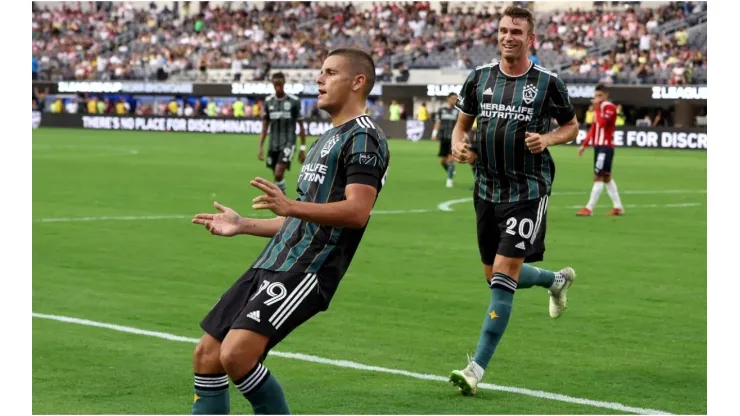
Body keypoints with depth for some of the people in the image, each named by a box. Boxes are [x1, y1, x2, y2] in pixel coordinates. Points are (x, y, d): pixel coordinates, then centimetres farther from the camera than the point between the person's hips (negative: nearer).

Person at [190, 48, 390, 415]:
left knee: (236, 355, -23)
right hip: (270, 266, 10)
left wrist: (290, 206, -32)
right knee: (206, 355, 5)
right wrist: (243, 226, 27)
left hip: (304, 273, -10)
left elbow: (356, 212, -21)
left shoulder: (364, 137, -7)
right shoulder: (326, 140, 25)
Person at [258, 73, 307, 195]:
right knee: (277, 176, 9)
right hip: (273, 145, 4)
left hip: (288, 144, -4)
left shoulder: (294, 101, -6)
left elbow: (301, 126, -1)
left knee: (279, 174, -18)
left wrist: (303, 148, -2)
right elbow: (264, 127, 10)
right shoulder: (268, 102, 5)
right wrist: (261, 147, 4)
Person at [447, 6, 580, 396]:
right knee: (494, 275, 15)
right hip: (487, 189, 5)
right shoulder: (480, 77, 4)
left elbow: (571, 126, 8)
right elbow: (462, 122, 16)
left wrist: (547, 138, -12)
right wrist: (458, 145, -6)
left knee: (504, 275, -13)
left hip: (528, 191, -5)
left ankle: (477, 368, -10)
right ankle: (557, 279, 47)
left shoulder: (547, 82, -5)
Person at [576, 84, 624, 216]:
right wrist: (584, 145, 22)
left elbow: (602, 123, -27)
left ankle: (589, 208, -13)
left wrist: (597, 107, -21)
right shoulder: (599, 107, 18)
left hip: (606, 146, -10)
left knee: (598, 177, -11)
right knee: (606, 177, 13)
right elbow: (594, 128, 24)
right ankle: (618, 207, 20)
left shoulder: (609, 107, -11)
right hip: (599, 146, 10)